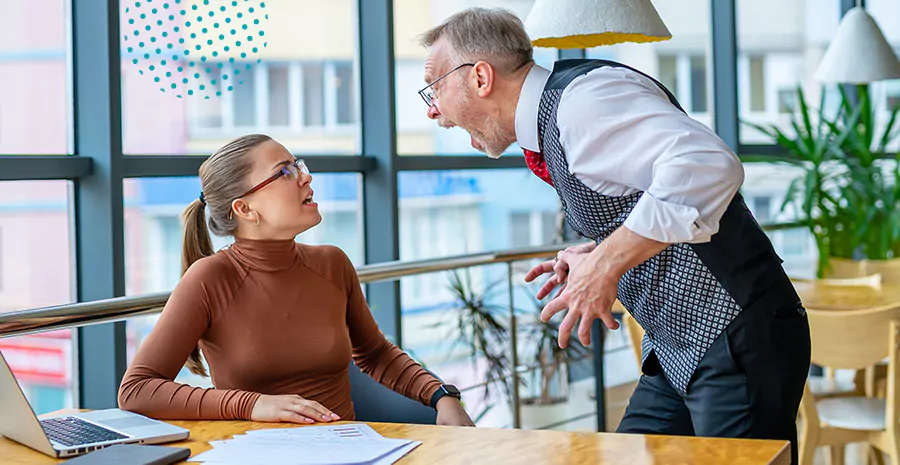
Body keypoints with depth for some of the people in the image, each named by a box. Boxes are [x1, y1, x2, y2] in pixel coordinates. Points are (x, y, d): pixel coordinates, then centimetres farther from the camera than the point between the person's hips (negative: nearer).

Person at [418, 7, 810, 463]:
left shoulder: (582, 96, -17)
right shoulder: (551, 131, 14)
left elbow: (707, 168, -32)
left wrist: (607, 262, -27)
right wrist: (595, 254, 8)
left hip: (735, 343, -10)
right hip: (676, 352, 10)